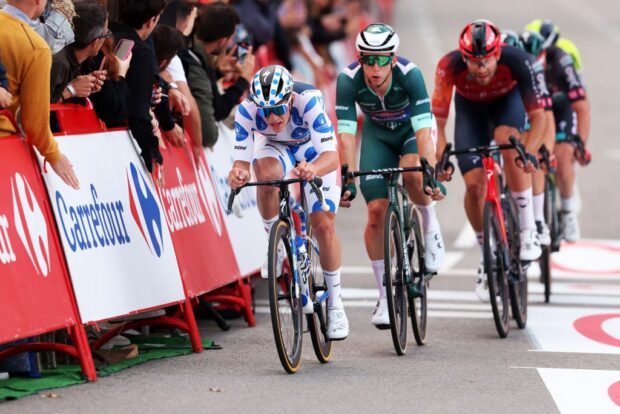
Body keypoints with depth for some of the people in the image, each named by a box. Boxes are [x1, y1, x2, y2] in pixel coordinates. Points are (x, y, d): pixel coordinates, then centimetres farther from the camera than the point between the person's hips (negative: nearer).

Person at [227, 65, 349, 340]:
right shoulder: (247, 110, -33)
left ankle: (335, 303, 8)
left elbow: (332, 157, -47)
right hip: (275, 148, 1)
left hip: (315, 152, -1)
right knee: (265, 171, -36)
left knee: (324, 226, -10)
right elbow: (242, 160, -34)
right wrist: (237, 173, -58)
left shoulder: (308, 101, -40)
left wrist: (313, 169, -69)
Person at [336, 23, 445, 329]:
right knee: (377, 211, -10)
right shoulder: (348, 80, -29)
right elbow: (346, 134, -31)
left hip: (412, 129, -2)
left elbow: (423, 130, -39)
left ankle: (430, 224, -4)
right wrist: (347, 181, -40)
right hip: (377, 133, 2)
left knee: (412, 173, -35)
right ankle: (385, 296, 3)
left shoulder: (410, 74, -34)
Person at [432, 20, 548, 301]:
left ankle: (528, 230, -22)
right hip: (470, 108, 1)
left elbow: (538, 116, -32)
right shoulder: (449, 66, -35)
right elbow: (437, 121, -30)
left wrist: (529, 152, -47)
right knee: (474, 185, -12)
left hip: (507, 101, -1)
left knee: (509, 143, -34)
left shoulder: (518, 62, -36)